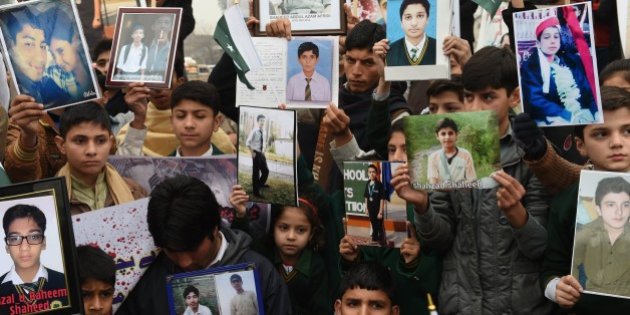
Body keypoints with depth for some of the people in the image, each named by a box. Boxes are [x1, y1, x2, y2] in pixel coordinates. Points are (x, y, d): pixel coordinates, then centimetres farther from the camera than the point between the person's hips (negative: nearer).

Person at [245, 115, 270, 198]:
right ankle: (256, 192, 10)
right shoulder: (254, 131, -15)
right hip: (256, 154, -7)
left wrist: (263, 151, 12)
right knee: (256, 172, 1)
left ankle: (260, 184, 37)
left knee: (266, 170, 13)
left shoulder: (262, 132, 5)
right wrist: (252, 153, -13)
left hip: (262, 154, 7)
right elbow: (247, 143, -16)